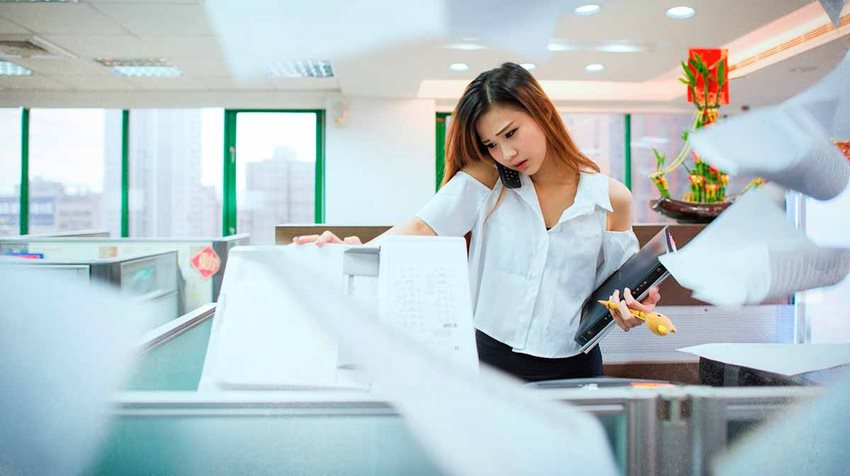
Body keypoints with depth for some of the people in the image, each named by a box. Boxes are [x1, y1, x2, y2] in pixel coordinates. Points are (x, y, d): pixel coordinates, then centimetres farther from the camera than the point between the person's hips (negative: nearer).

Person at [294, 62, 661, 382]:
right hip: (490, 359, -1)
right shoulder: (485, 180, 0)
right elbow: (423, 227, -11)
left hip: (572, 369, 1)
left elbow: (615, 289, 13)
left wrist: (629, 311, -8)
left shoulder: (611, 199, 3)